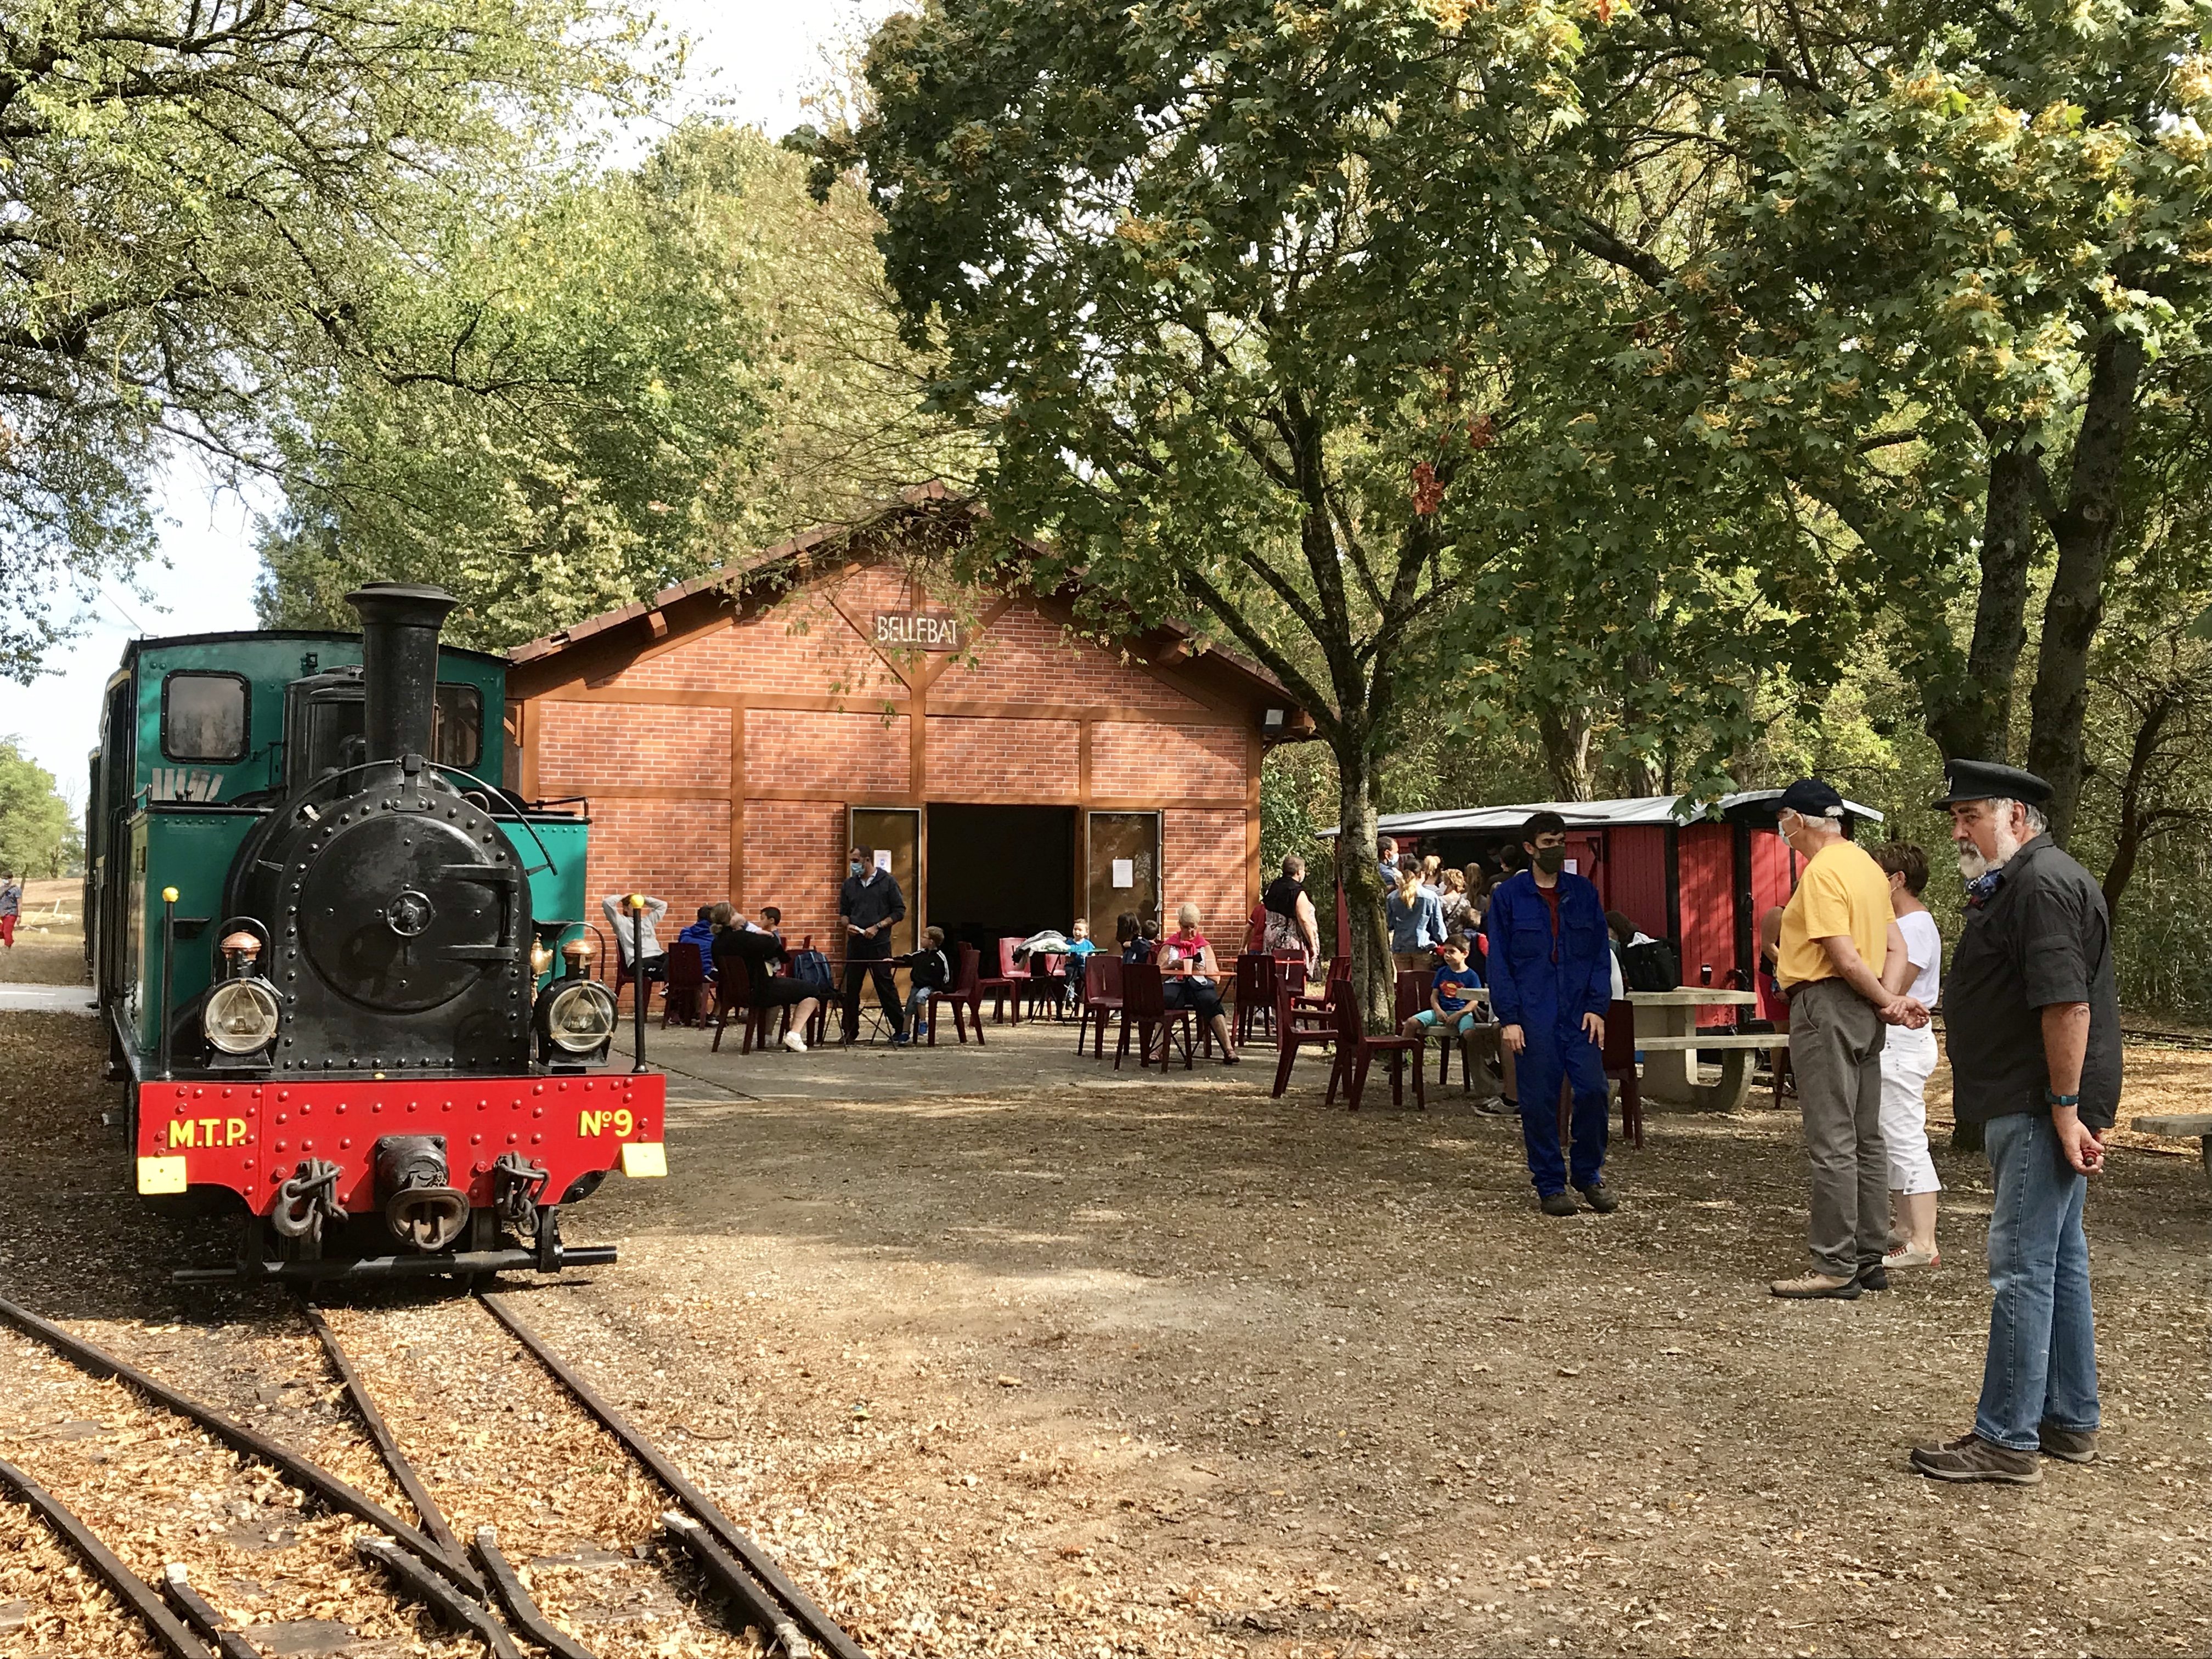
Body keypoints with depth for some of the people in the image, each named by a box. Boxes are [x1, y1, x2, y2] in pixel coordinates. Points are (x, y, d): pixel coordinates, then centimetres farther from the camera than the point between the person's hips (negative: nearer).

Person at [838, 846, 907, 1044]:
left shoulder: (887, 882, 0)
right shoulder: (849, 884, 12)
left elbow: (899, 911, -1)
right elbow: (843, 912, 20)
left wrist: (878, 927, -11)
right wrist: (848, 924, -2)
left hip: (879, 944, -4)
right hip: (855, 943, 4)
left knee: (886, 986, -4)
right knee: (851, 988, 4)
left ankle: (900, 1029, 3)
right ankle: (849, 1031, 12)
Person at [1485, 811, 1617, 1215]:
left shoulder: (1583, 892, 9)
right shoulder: (1508, 895, 2)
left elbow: (1600, 953, 10)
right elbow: (1499, 962, 0)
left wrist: (1597, 1007, -1)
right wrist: (1508, 1018, -7)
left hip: (1580, 1013, 2)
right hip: (1533, 1016, -2)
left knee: (1593, 1091, -5)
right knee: (1539, 1101, 0)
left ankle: (1588, 1175, 14)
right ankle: (1550, 1184, 13)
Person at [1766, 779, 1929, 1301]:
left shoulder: (1822, 871, -14)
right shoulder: (1865, 864, 15)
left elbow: (1845, 958, -19)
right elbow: (1895, 946, 14)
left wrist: (1887, 1000, -6)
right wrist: (1889, 999, 1)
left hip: (1826, 1006, -10)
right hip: (1862, 1012, 10)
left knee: (1831, 1142, -7)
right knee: (1866, 1140, 12)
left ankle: (1836, 1268, -5)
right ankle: (1870, 1259, 18)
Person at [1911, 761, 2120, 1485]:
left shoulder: (2044, 884, -17)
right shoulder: (2013, 887, 18)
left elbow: (2068, 1003, -24)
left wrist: (2066, 1110, -24)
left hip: (2040, 1112, -11)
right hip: (2040, 1109, 11)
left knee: (2022, 1269, -8)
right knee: (2059, 1262, 16)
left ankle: (2007, 1440, -5)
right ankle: (2069, 1423, 25)